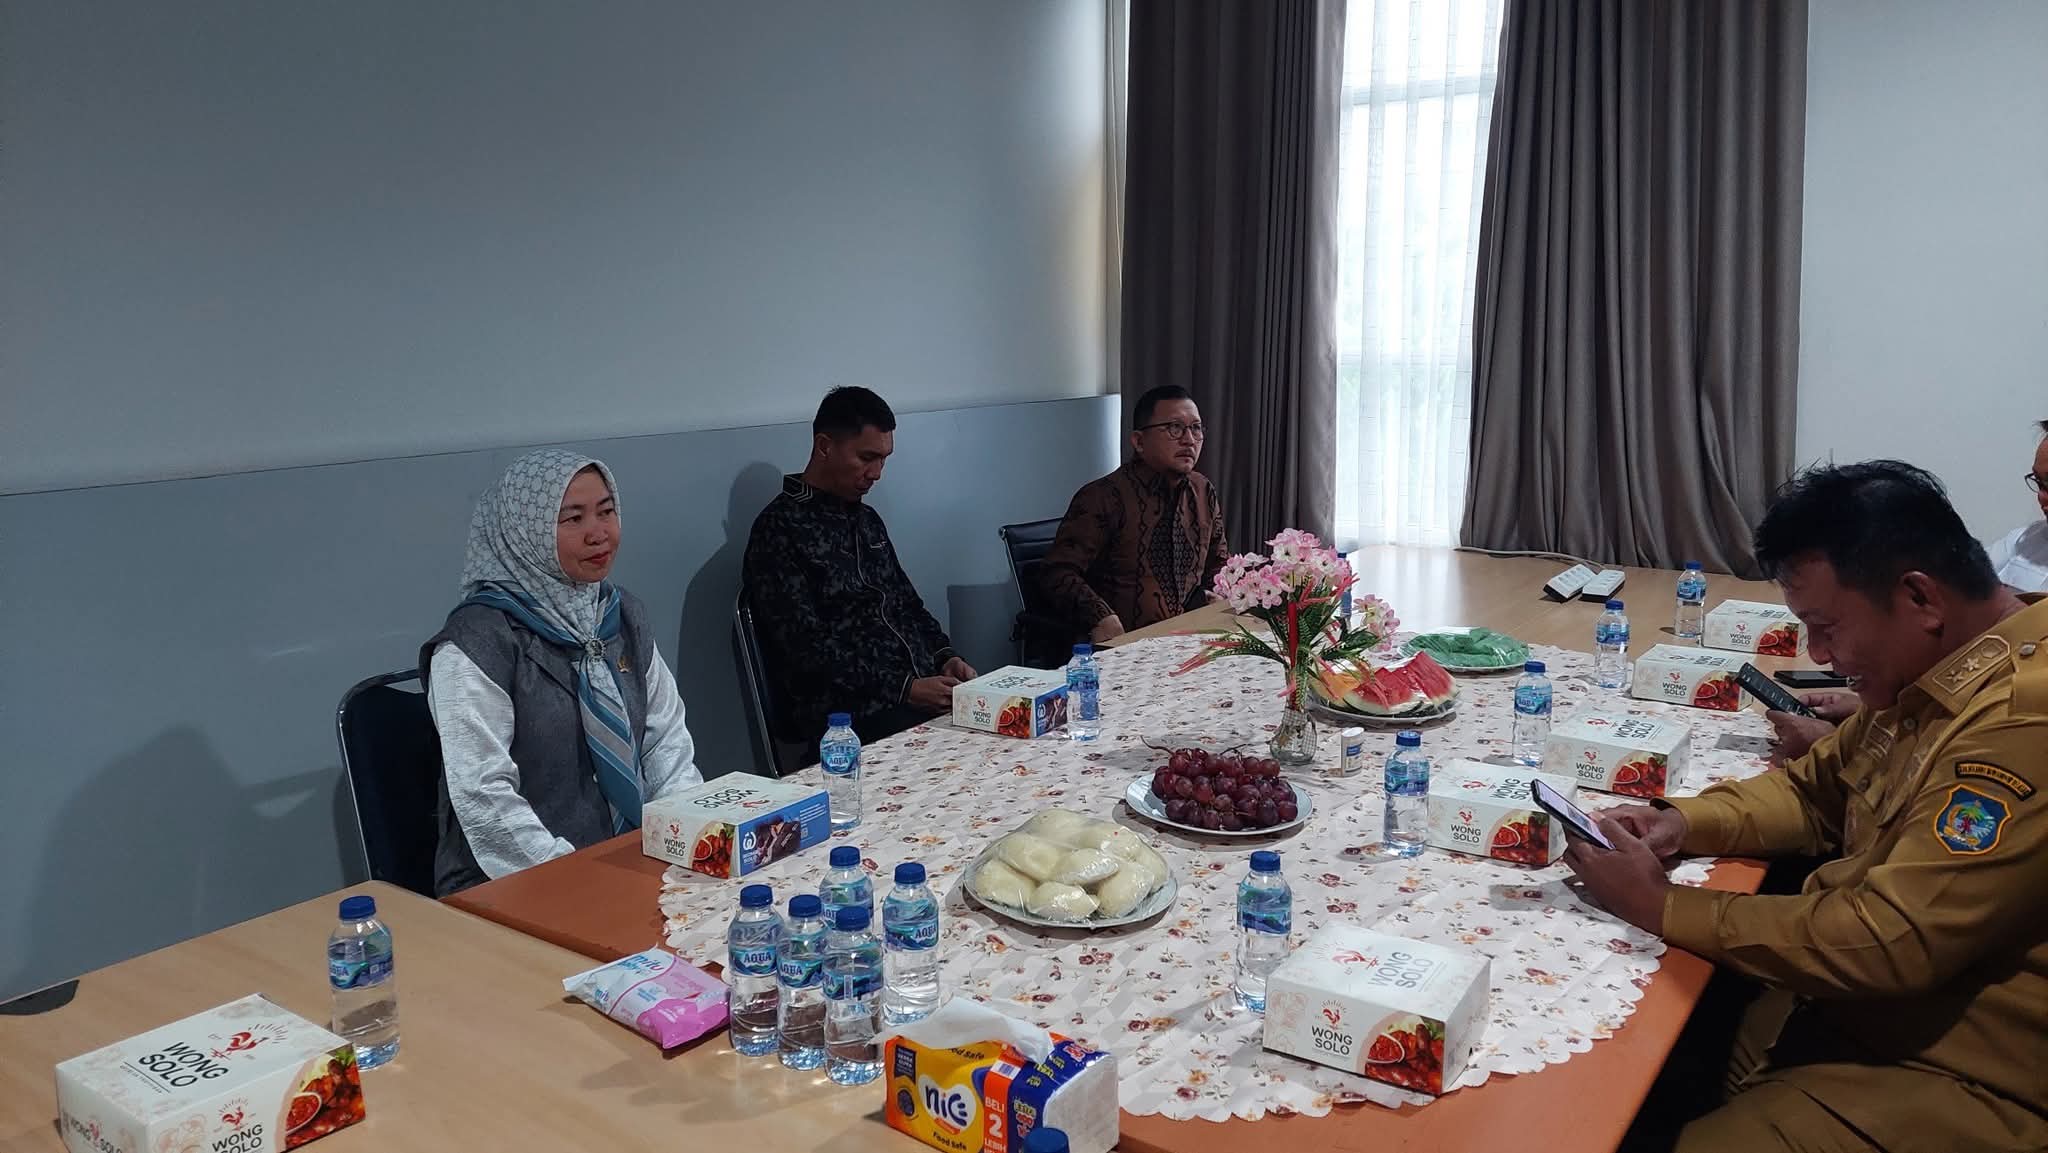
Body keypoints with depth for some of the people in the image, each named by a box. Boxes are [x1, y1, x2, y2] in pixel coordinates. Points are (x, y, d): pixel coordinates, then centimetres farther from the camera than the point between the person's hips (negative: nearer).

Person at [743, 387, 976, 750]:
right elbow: (808, 651, -13)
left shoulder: (867, 519, 20)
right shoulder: (779, 529, -6)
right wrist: (904, 690, -17)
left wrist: (945, 657, 6)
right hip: (848, 715, -8)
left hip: (922, 691, 8)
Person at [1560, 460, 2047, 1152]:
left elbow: (1887, 943, -28)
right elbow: (1814, 791, 16)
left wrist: (1660, 905, -20)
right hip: (1848, 1011, 8)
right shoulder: (1937, 669, 4)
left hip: (1961, 1081, -8)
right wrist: (1683, 823, -3)